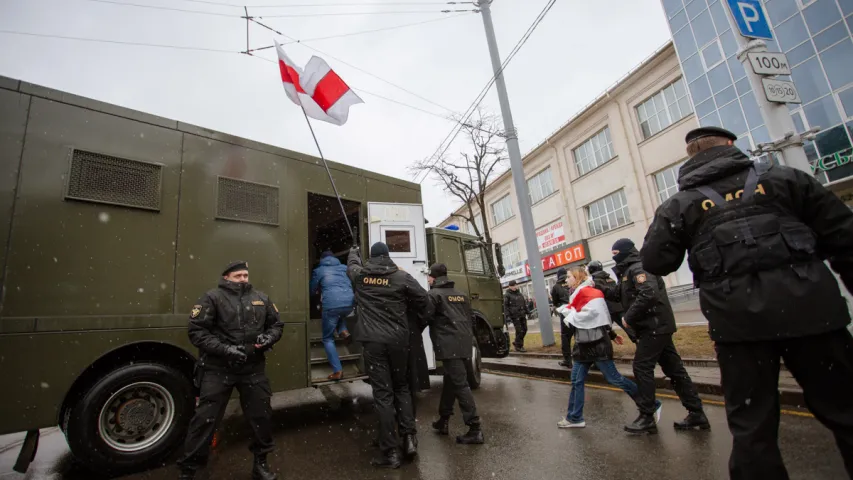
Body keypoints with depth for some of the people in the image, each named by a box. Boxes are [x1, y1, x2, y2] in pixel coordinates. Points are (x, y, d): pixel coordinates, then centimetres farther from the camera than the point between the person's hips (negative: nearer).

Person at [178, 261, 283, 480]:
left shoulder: (261, 298, 8)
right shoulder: (213, 298, -5)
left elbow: (276, 325, 15)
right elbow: (197, 331, -11)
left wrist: (268, 338, -7)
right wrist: (225, 349, -21)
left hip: (253, 368, 4)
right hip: (218, 368, -4)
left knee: (262, 415, 12)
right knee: (205, 419, 3)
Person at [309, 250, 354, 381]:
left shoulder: (318, 270, 16)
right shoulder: (344, 268, 23)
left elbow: (311, 290, 26)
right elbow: (351, 284, 35)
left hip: (331, 305, -3)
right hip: (349, 303, 3)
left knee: (328, 339, 13)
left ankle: (337, 371, 5)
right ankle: (343, 331, 12)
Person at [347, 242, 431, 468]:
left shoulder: (360, 275, 5)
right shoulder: (402, 276, 1)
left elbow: (351, 264, 28)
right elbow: (423, 299, 1)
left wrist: (354, 251, 51)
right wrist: (421, 323, 18)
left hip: (373, 341, 0)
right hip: (398, 340, 1)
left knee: (382, 393, 3)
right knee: (401, 387, 20)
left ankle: (390, 452, 8)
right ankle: (409, 437, 12)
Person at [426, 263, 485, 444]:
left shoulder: (434, 294, -2)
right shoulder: (461, 295, 22)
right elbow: (470, 319, 22)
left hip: (449, 346, -8)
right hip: (464, 345, 8)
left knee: (460, 385, -8)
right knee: (450, 381, 17)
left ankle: (475, 429, -9)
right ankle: (443, 420, 26)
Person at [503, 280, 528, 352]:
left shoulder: (519, 294, 17)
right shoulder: (507, 295, -3)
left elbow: (524, 303, 23)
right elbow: (505, 306, -8)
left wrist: (526, 312, 18)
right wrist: (507, 316, -15)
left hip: (522, 315, 7)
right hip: (515, 316, -7)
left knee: (524, 329, 7)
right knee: (519, 331, -7)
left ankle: (516, 342, 25)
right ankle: (518, 346, 4)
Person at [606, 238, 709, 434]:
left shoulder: (637, 268, -14)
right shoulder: (628, 272, 17)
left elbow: (648, 294, -28)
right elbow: (617, 294, 22)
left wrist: (629, 317, -21)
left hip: (654, 326, -10)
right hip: (656, 326, 10)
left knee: (642, 368, -6)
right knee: (673, 368, 12)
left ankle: (647, 417, 1)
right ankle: (696, 413, 19)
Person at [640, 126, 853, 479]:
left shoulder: (680, 204, 4)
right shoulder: (784, 177, 10)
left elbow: (655, 262, 1)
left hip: (739, 320, -1)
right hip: (810, 308, 2)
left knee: (752, 425, 10)